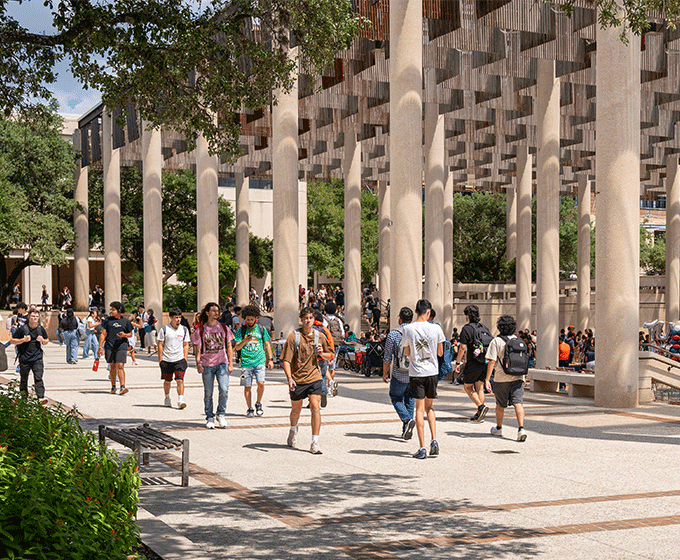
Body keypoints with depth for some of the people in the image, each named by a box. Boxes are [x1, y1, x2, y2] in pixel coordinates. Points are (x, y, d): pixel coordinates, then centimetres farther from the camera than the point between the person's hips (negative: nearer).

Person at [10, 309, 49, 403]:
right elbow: (12, 340, -1)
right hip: (24, 359, -1)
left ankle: (41, 397, -18)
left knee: (38, 378, -11)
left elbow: (46, 341, 20)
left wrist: (42, 340, -4)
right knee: (23, 379, 11)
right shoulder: (22, 329, -6)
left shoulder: (41, 329, 5)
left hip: (37, 358, 1)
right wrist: (23, 340, -15)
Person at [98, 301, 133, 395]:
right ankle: (113, 387, 16)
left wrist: (124, 335, -10)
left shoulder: (126, 321, 6)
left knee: (120, 366, -13)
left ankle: (122, 387, -19)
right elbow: (103, 334, 7)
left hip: (121, 346, -2)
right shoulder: (107, 320, 8)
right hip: (109, 347, 2)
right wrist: (100, 347, 1)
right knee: (113, 367, 6)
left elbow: (130, 334, 13)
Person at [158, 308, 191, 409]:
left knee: (180, 380, -13)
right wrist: (160, 360, -2)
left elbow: (186, 345, 10)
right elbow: (160, 345, 2)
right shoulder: (164, 329, -1)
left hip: (180, 359, 0)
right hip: (166, 359, 0)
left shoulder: (184, 329, 5)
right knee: (167, 381, 12)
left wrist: (185, 359, 3)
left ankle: (180, 401, -15)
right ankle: (167, 398, 34)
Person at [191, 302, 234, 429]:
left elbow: (229, 347, 12)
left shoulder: (224, 328, 8)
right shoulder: (200, 330, 1)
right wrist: (198, 364, -10)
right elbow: (198, 348, 1)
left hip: (222, 363, 1)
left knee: (224, 390, -12)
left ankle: (221, 414, 7)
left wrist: (230, 363, 6)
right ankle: (210, 418, 16)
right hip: (207, 365, -1)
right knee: (208, 393, 3)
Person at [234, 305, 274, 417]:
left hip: (260, 361, 0)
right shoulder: (241, 330, 4)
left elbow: (267, 344, 14)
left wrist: (270, 359, 10)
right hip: (246, 362, 0)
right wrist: (244, 341, -18)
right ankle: (250, 409, 14)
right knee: (247, 386, 1)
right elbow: (237, 347, 1)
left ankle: (258, 404, 11)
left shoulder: (261, 329, 7)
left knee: (261, 383, -13)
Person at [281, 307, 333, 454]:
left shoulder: (319, 336, 2)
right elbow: (286, 360, -10)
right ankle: (293, 430, 47)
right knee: (296, 409, 14)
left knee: (315, 407, -13)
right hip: (297, 379, -1)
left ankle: (315, 443, -11)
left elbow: (330, 356, 15)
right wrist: (289, 378, -23)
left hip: (314, 378, 1)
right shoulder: (293, 336, -7)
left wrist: (322, 353, -8)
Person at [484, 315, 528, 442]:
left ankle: (498, 428, 32)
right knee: (518, 403, -5)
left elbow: (492, 361, -13)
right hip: (517, 378, 3)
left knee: (500, 404, 14)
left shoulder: (496, 341, -7)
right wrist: (523, 377, 29)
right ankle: (521, 428, -22)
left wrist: (487, 379, -12)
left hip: (501, 378, -2)